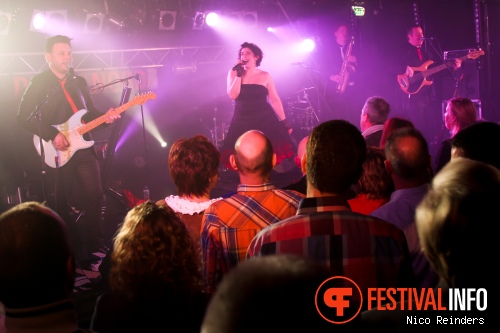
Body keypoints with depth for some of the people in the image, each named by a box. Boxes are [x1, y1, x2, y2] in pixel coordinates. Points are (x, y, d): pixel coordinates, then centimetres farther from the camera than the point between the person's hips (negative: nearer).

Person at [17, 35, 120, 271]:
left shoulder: (79, 82, 13)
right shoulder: (39, 83, -4)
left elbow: (90, 114, 17)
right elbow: (23, 117, -11)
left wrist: (105, 118, -5)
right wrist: (52, 135, -19)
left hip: (83, 147, 4)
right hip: (57, 151, -4)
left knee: (94, 196, -4)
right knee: (61, 203, 3)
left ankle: (95, 247, 6)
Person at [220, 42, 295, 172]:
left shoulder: (265, 76, 4)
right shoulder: (234, 73, 5)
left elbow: (275, 100, 5)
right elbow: (233, 95, -9)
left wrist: (284, 122, 1)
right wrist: (239, 74, -11)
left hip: (265, 120, -1)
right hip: (242, 122, 1)